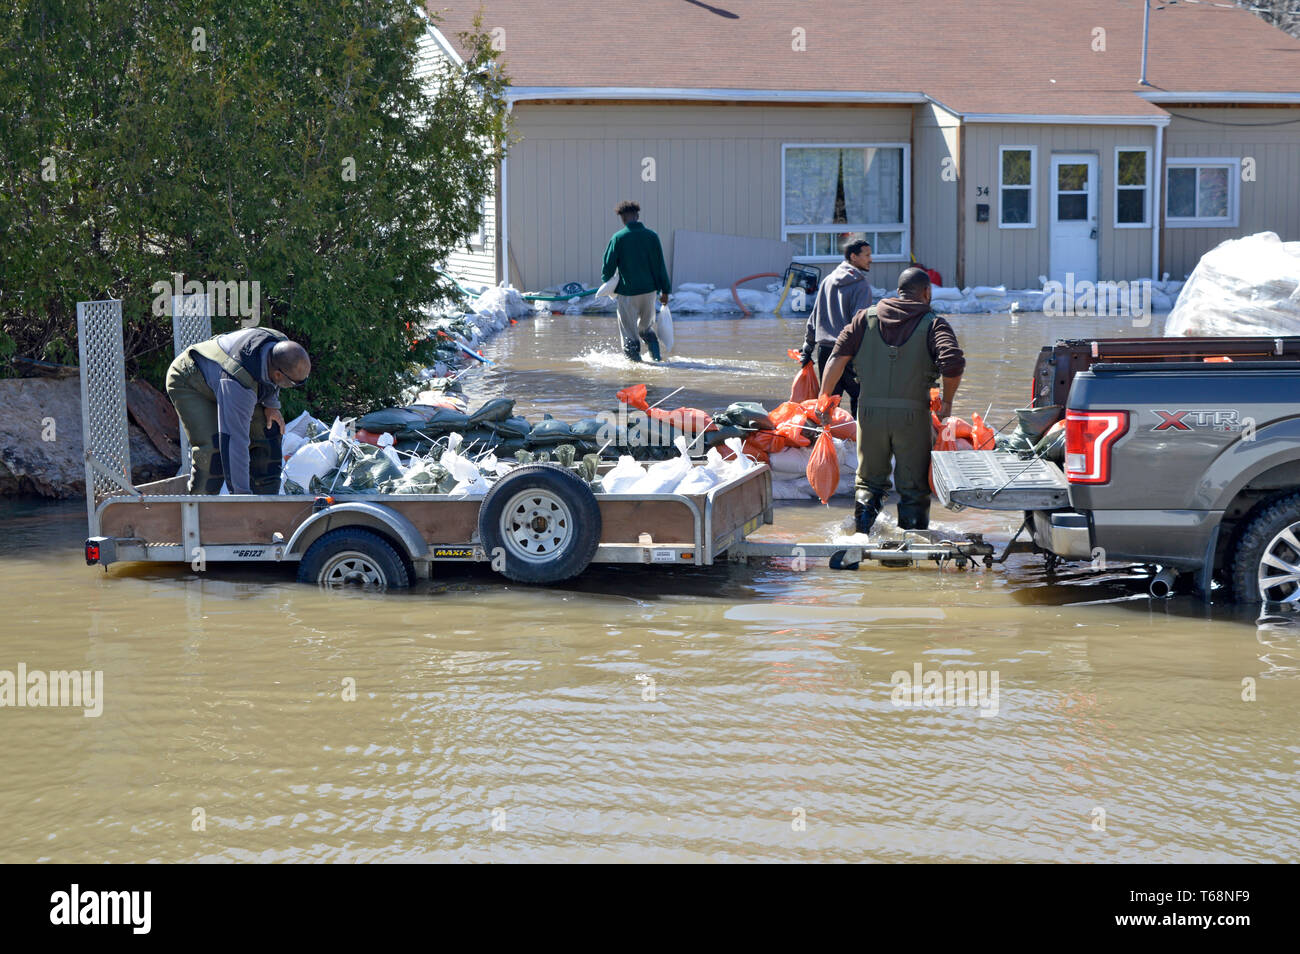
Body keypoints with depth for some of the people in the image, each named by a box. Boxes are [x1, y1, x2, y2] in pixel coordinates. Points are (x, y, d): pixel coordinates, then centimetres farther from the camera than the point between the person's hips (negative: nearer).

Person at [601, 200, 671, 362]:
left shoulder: (618, 238, -9)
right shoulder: (651, 236, 0)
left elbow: (609, 264, -6)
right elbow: (660, 265, 3)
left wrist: (607, 282, 14)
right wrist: (665, 290, 9)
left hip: (627, 291, -4)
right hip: (649, 290, 4)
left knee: (629, 330, 6)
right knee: (646, 326, 20)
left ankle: (634, 357, 3)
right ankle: (656, 354, 6)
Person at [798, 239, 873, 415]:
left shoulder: (827, 281, 14)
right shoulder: (861, 285, -6)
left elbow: (814, 318, 16)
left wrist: (807, 350, 20)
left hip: (824, 349, 6)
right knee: (859, 398, 1)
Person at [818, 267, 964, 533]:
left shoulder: (865, 318, 9)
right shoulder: (933, 324, 1)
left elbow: (838, 358, 2)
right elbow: (953, 363, -15)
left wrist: (824, 399, 6)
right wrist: (947, 400, -1)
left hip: (870, 412, 2)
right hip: (912, 415, -2)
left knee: (869, 480, 19)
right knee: (913, 486, 9)